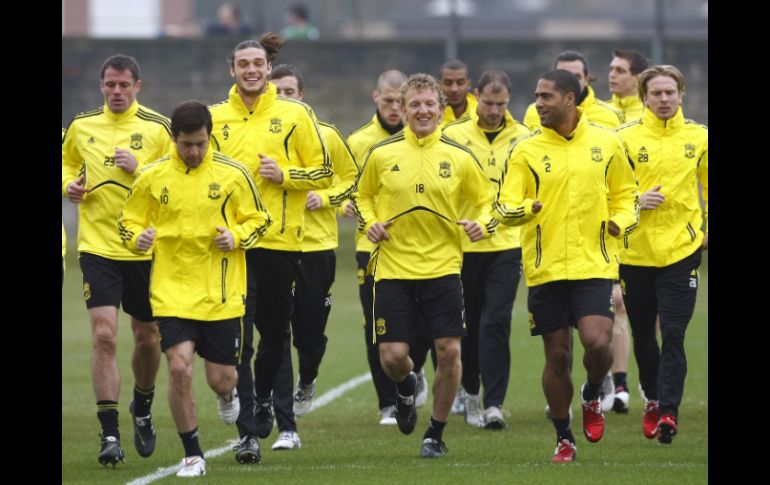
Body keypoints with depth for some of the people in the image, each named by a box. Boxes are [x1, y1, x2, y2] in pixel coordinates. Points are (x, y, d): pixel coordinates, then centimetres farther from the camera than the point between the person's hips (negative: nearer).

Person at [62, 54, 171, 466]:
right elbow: (67, 164, 22)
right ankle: (110, 435, -10)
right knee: (104, 336, -12)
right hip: (97, 246, 0)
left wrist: (139, 169, -18)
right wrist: (69, 185, 1)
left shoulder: (157, 127, -3)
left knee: (147, 336, 12)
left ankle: (142, 409, 40)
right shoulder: (81, 125, 5)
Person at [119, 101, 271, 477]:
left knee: (220, 378, 3)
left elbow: (258, 219, 8)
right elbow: (128, 221, 10)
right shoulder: (152, 177, 0)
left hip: (222, 294, 0)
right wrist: (138, 237, -13)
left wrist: (237, 237, -13)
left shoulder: (233, 174, -2)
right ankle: (192, 455, 1)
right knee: (179, 368, -15)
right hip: (172, 291, 0)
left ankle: (227, 394, 45)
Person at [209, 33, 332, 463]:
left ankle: (263, 397, 41)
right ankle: (248, 432, -10)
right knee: (238, 339, -9)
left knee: (276, 331, 13)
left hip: (281, 239, 0)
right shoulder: (215, 117, 7)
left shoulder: (294, 114, 3)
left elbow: (323, 173, 4)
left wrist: (284, 175, -13)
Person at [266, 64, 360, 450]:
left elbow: (351, 176, 11)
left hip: (316, 244, 1)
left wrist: (326, 197, -6)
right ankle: (286, 428, -6)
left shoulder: (325, 135, 1)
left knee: (311, 331, 10)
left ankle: (307, 380, 47)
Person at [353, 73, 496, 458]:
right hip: (393, 267, 0)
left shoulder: (459, 157, 1)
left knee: (449, 351, -6)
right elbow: (362, 195, 18)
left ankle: (436, 433, 13)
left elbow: (487, 201, 11)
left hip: (443, 267, 0)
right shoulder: (382, 154, 2)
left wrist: (483, 225, -10)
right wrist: (369, 222, -2)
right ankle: (406, 386, 33)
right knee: (392, 356, -6)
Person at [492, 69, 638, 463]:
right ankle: (564, 438, 20)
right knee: (557, 356, 4)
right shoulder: (526, 151, 0)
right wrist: (526, 208, -27)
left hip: (594, 265, 0)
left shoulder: (606, 143, 4)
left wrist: (622, 221, -3)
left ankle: (592, 397, 15)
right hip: (545, 268, 0)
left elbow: (626, 193, 17)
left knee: (597, 343, -18)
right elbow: (503, 208, -5)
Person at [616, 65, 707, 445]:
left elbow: (709, 184, 17)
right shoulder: (626, 138, -2)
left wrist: (709, 228, 10)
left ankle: (669, 410, -14)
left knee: (673, 335, -12)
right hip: (635, 252, 1)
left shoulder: (698, 137, 3)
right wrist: (637, 201, -14)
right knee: (643, 335, 12)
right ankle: (652, 399, 33)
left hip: (681, 251, -1)